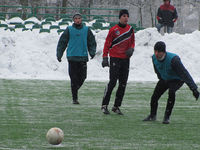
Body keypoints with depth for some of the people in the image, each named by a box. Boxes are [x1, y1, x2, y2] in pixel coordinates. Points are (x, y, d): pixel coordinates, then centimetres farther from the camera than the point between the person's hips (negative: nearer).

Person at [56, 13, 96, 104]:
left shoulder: (86, 30, 9)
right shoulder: (69, 30, 4)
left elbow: (92, 42, 15)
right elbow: (62, 42, 7)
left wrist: (92, 52, 0)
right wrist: (59, 54, 2)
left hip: (83, 57, 2)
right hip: (72, 57, -2)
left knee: (82, 77, -1)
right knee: (74, 78, -6)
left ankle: (75, 89, 26)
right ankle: (74, 98, -1)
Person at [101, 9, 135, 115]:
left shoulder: (130, 29, 8)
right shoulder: (114, 30, -8)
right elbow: (107, 43, -6)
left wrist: (131, 49, -1)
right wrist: (105, 57, -11)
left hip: (125, 59, 5)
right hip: (115, 58, -5)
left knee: (123, 84, 4)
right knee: (112, 82, -12)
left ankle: (116, 106, 12)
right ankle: (104, 105, -6)